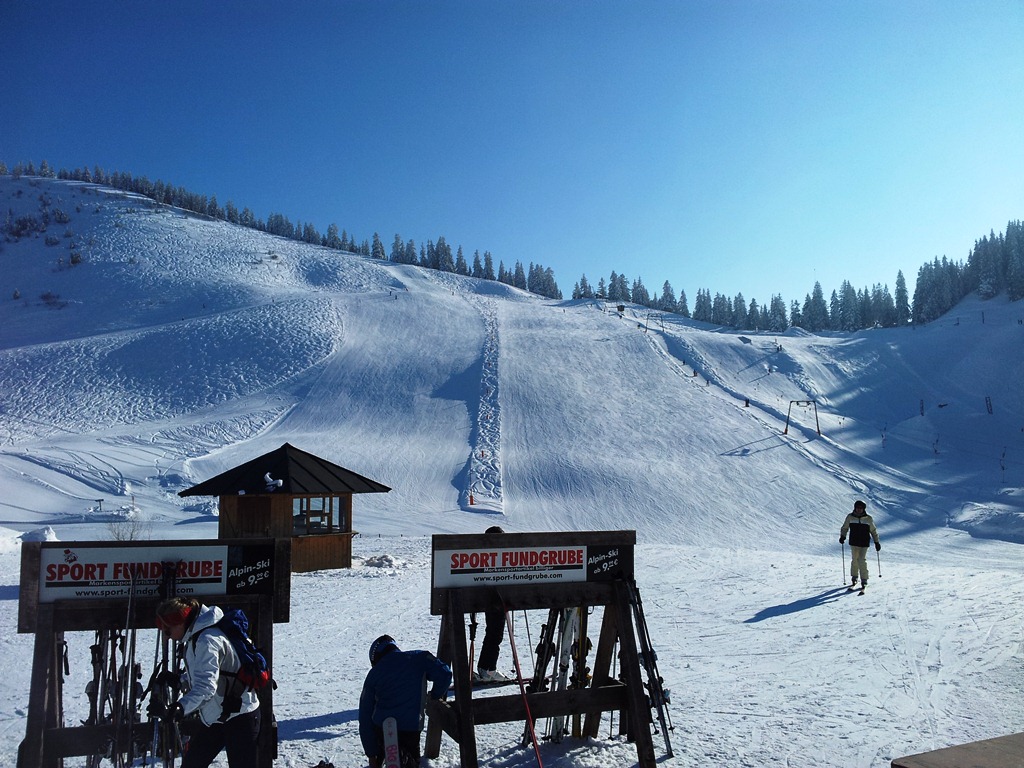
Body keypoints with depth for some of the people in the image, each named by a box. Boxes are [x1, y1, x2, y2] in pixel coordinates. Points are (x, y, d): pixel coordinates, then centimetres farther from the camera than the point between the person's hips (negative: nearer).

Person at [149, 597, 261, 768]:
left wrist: (175, 709, -44)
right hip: (214, 717, 10)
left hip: (239, 717, -10)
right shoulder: (195, 635, 6)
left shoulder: (207, 640, -24)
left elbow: (206, 686, -35)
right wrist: (179, 681, 7)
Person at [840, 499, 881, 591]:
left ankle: (864, 580, -4)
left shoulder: (868, 518, 0)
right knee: (854, 560, 10)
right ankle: (854, 577, 27)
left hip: (864, 543, -2)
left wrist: (877, 542, 11)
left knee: (862, 560, -11)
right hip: (853, 543, 2)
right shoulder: (850, 517, 1)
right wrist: (842, 536, -5)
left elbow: (873, 531, 11)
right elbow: (845, 528, 11)